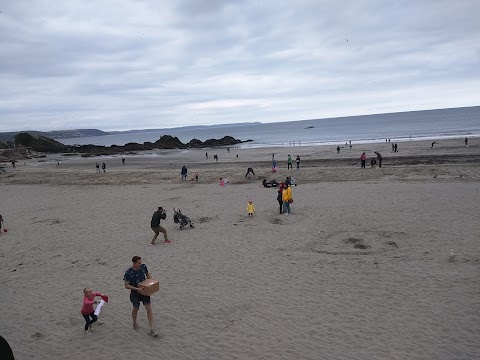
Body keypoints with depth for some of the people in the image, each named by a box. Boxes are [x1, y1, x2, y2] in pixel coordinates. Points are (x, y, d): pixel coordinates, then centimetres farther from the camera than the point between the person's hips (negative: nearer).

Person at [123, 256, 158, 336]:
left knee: (149, 309, -4)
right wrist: (137, 289, -27)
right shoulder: (128, 273, -21)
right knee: (136, 308, 15)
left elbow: (148, 274, 10)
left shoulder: (143, 266, -10)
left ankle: (152, 329, 0)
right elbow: (126, 286, -17)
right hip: (135, 293, -3)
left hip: (144, 291, 3)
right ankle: (134, 322, 46)